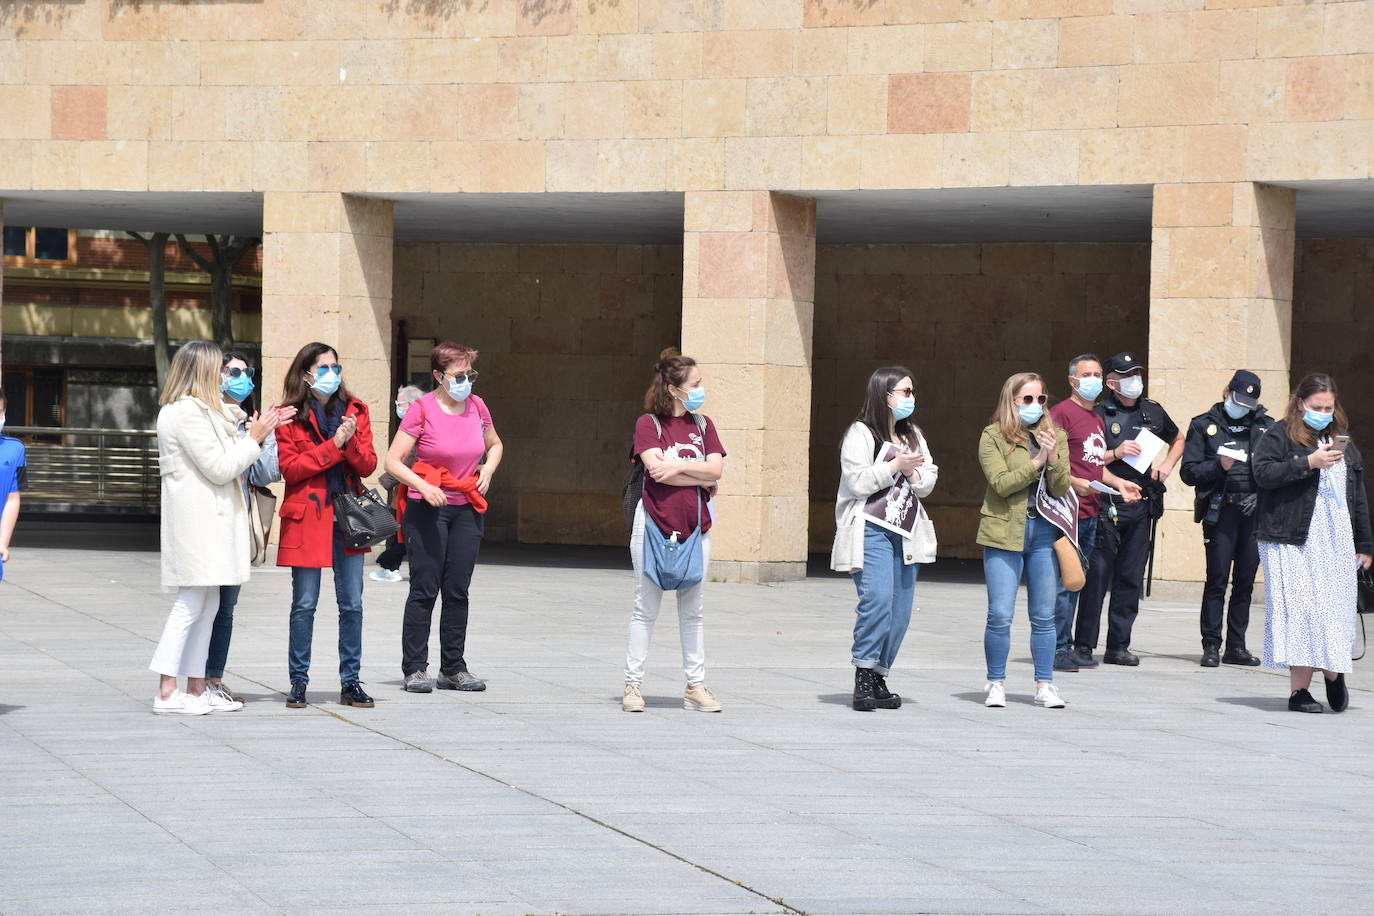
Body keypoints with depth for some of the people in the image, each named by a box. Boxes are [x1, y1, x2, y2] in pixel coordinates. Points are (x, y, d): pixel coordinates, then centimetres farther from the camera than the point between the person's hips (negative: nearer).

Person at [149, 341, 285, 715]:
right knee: (190, 604, -11)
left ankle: (196, 688, 14)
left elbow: (222, 461, 20)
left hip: (207, 521, 11)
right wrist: (254, 438, -6)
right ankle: (166, 694, -12)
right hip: (197, 520, -11)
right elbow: (219, 469, -15)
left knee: (208, 605, 11)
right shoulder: (187, 413, -14)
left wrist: (256, 434, 13)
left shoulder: (199, 410, 20)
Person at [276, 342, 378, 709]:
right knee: (304, 604, -1)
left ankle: (350, 683, 11)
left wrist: (350, 443, -14)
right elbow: (290, 468, -10)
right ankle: (298, 682, 8)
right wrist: (333, 445, -14)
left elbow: (368, 465, 5)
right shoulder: (290, 417, 0)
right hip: (306, 517, -3)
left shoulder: (354, 411, 10)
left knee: (352, 604, 3)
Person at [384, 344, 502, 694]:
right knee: (425, 589, -4)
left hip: (467, 508, 5)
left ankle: (454, 668, 13)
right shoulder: (422, 410, -10)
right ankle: (415, 668, 1)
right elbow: (393, 461, -11)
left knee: (458, 590, 7)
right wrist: (424, 486, -24)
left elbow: (495, 445, 23)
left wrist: (488, 469, 3)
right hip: (428, 508, -5)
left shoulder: (476, 406, 5)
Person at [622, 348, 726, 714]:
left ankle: (696, 686, 13)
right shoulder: (648, 423, -4)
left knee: (692, 611, 9)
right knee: (646, 608, 1)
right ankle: (633, 685, 7)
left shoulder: (702, 425, 10)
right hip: (655, 525, -4)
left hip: (695, 527, 4)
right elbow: (656, 469, -17)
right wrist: (700, 478, -11)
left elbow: (716, 468, -2)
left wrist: (677, 467, -14)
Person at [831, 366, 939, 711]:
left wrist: (914, 472, -6)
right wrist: (895, 465, -15)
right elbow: (858, 482, -12)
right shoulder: (860, 433, -2)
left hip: (906, 533, 7)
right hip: (870, 530, -7)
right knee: (877, 599, -22)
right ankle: (864, 676, -15)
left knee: (900, 611, 2)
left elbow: (927, 485, 14)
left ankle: (879, 678, 9)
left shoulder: (913, 436, 19)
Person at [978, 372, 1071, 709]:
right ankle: (996, 683, 9)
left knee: (1044, 616, 6)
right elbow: (1001, 483, -11)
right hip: (1004, 532, -3)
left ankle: (1045, 684, 14)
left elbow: (1060, 489, 2)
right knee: (1000, 615, -4)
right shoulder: (993, 436, 0)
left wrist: (1054, 459, -15)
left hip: (1044, 532, 3)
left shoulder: (1055, 436, 11)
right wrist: (1036, 462, -15)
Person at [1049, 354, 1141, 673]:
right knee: (1062, 581, -10)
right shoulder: (1062, 413, -7)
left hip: (1091, 512, 9)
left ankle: (1067, 647, 15)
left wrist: (1118, 483, 15)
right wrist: (1073, 482, -23)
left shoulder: (1097, 419, 21)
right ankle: (1059, 649, -8)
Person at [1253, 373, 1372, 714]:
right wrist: (1308, 462, -18)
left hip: (1337, 542, 5)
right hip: (1292, 541, -5)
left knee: (1336, 608, 0)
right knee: (1299, 610, -8)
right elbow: (1263, 473, -12)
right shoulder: (1279, 435, 3)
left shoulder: (1342, 439, 20)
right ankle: (1299, 689, -6)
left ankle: (1333, 673, 16)